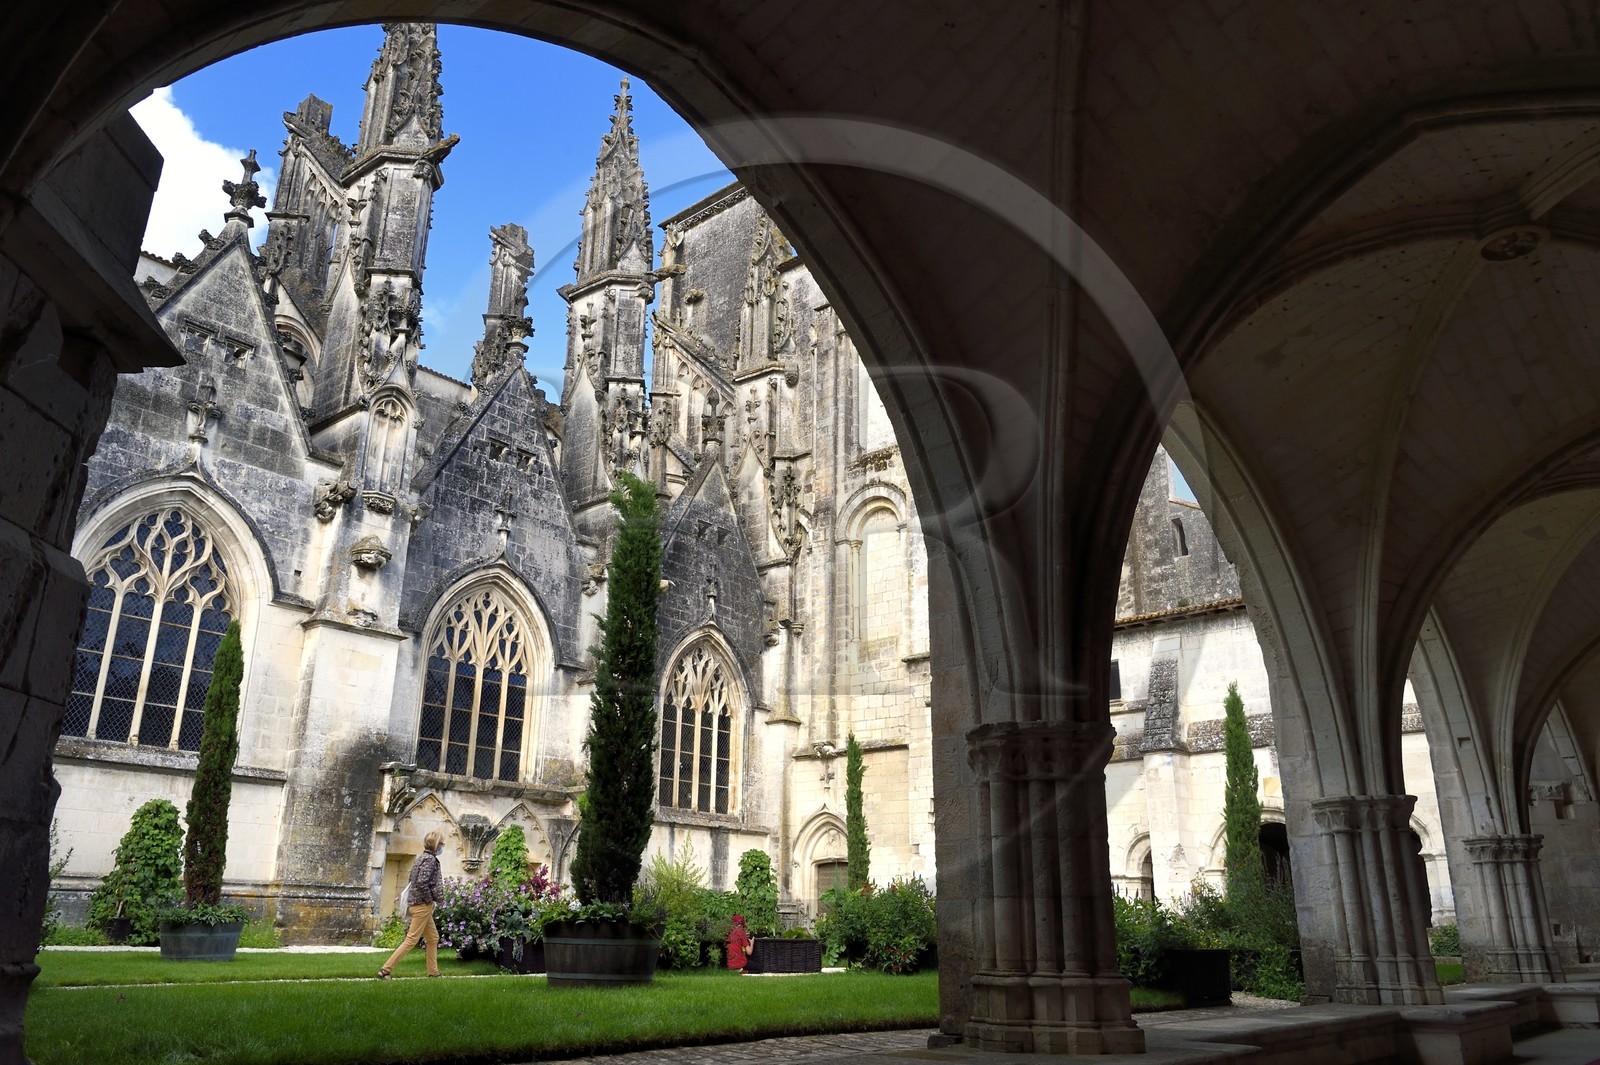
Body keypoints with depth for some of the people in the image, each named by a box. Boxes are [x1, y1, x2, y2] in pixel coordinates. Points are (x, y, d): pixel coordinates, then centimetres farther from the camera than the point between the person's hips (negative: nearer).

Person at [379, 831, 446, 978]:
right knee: (411, 940, -7)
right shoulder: (430, 859, -13)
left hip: (417, 903, 10)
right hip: (423, 905, -10)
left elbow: (411, 880, 17)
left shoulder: (421, 858, 14)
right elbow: (422, 882, -24)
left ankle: (433, 972, 17)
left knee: (433, 938, 14)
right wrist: (430, 900, -13)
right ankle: (385, 970, -7)